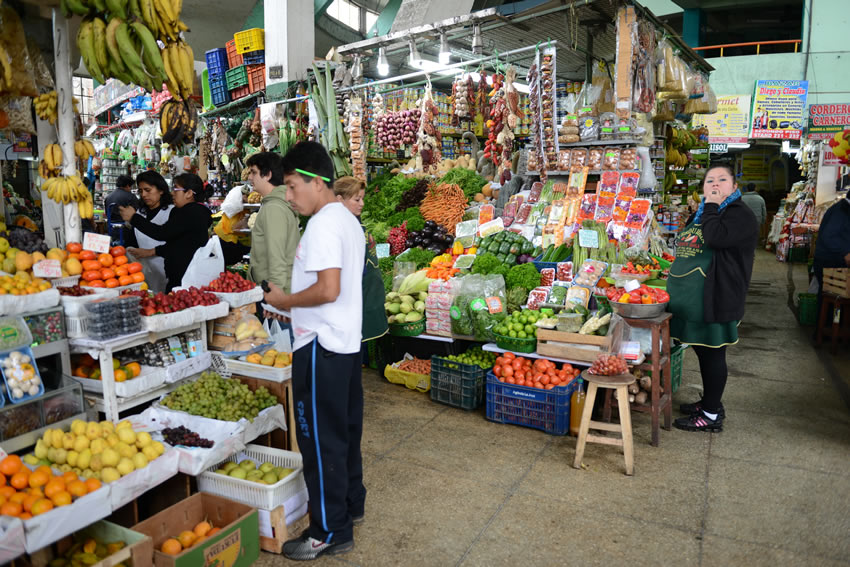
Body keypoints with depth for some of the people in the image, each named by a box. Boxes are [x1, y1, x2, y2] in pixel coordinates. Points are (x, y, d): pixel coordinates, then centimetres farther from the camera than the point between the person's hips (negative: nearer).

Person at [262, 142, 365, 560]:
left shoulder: (323, 224, -18)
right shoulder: (348, 220, 13)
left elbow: (328, 289, -26)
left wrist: (284, 301, -10)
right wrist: (292, 297, 12)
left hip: (322, 346, -10)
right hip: (347, 341, 10)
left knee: (320, 437, 0)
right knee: (344, 430, 19)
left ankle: (330, 532, 12)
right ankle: (350, 504, 35)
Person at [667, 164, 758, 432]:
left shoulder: (740, 214, -9)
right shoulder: (701, 213, 17)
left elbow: (716, 237, -27)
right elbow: (684, 245, 26)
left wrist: (712, 207, -14)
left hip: (714, 299, -8)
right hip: (692, 296, 9)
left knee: (712, 353, 0)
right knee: (702, 350, 17)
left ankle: (711, 415, 11)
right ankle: (710, 402, 32)